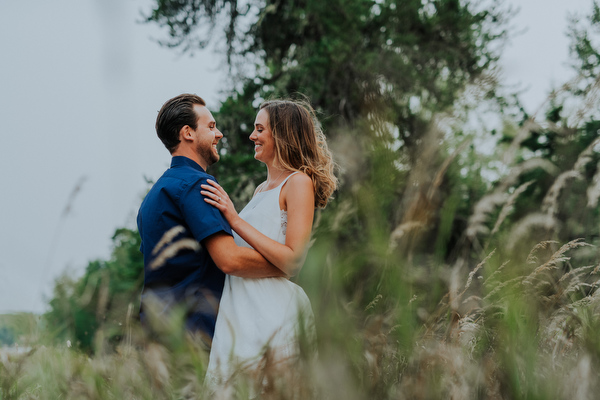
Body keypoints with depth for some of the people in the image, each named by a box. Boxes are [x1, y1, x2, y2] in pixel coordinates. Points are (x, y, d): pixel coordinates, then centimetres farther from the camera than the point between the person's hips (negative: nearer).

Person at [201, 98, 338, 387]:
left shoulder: (298, 182, -5)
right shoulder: (261, 189, 21)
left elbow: (293, 260, -15)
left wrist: (235, 219, -14)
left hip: (273, 311, -8)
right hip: (240, 309, 8)